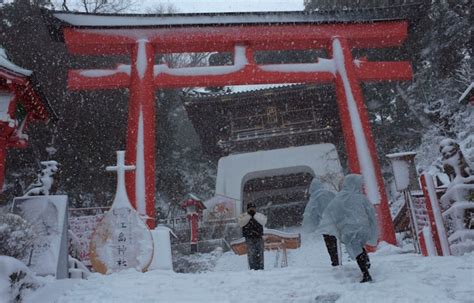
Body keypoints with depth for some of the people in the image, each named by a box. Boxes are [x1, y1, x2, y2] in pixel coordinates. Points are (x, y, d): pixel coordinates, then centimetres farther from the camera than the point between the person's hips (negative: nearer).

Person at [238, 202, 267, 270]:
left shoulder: (260, 215, 10)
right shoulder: (243, 216, 7)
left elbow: (263, 221, -9)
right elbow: (241, 223, -12)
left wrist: (255, 215, -12)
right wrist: (249, 215, -12)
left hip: (259, 238, 1)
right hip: (249, 239, -1)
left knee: (260, 254, -2)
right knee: (251, 254, -9)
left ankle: (260, 268, 3)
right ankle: (252, 269, -6)